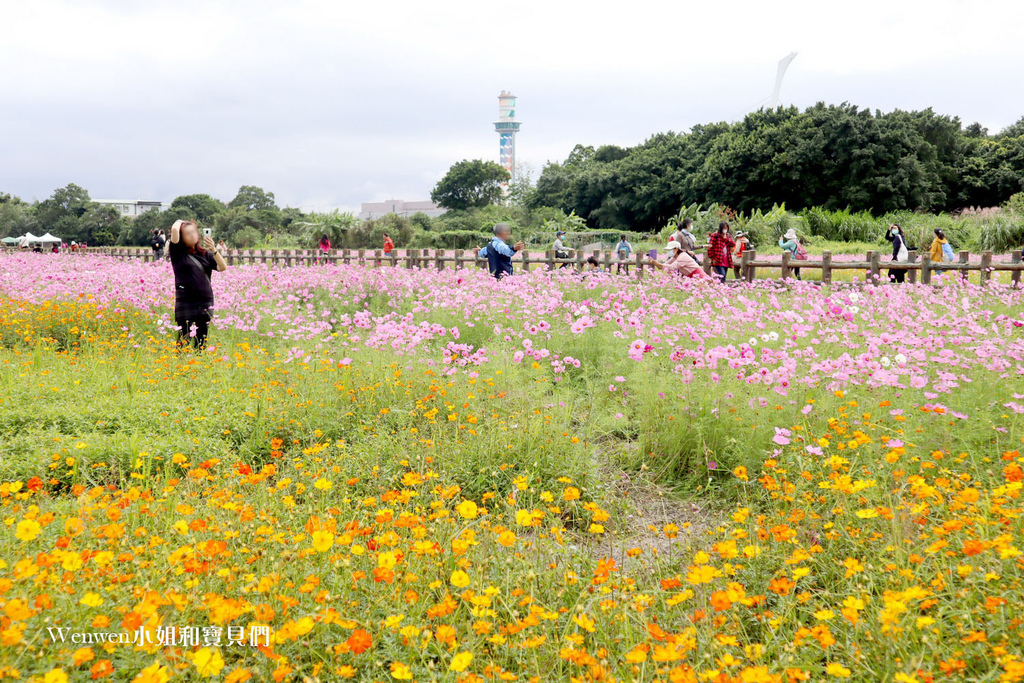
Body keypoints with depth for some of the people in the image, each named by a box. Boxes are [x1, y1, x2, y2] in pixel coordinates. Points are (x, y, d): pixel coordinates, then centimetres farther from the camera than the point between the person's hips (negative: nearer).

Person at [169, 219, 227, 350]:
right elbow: (174, 229, -11)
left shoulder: (205, 253, 14)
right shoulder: (178, 253, 3)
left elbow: (223, 267, 3)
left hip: (206, 302, 4)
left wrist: (214, 250, -9)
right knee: (184, 343, -6)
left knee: (202, 343, 5)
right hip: (185, 303, -4)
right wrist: (179, 222, 10)